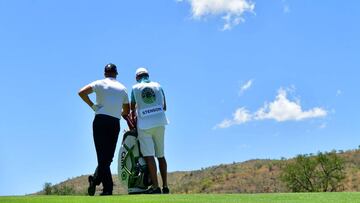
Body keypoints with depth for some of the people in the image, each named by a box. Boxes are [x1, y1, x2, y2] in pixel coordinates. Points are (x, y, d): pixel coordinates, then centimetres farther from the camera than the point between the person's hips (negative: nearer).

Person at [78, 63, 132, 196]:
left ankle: (108, 188, -13)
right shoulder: (122, 88, 16)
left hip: (101, 120, -2)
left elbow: (82, 92, -9)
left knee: (102, 156, -2)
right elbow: (126, 111, 19)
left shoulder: (100, 83, 6)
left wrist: (92, 105, 1)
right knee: (108, 156, 8)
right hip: (115, 123, 2)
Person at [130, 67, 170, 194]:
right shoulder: (158, 86, 11)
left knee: (149, 155, -6)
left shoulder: (135, 88, 6)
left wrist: (133, 117, 31)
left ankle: (155, 187, -13)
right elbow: (164, 107, 15)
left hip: (144, 124, -3)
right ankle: (165, 186, 9)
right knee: (161, 155, 9)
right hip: (160, 122, 3)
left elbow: (133, 108, 13)